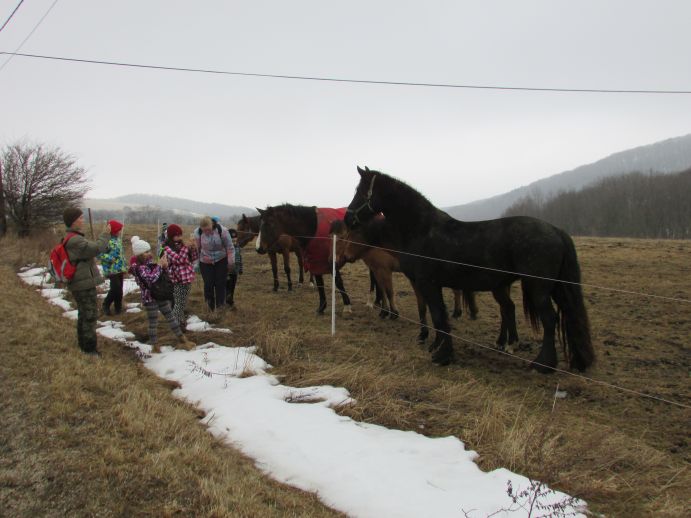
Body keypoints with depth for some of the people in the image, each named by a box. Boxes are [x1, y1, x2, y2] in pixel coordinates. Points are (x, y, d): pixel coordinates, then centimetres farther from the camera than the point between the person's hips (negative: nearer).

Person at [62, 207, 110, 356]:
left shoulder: (72, 239, 13)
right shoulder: (75, 240, -22)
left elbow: (90, 250, 13)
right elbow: (96, 248, -29)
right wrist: (105, 234, -18)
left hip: (79, 284, 11)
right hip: (85, 283, -11)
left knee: (83, 314, 21)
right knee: (90, 315, -4)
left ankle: (83, 344, 32)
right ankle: (90, 348, 2)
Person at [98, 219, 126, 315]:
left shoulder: (118, 239, 12)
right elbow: (99, 254, -19)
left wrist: (124, 265, 19)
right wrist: (110, 258, -22)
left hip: (120, 268, 8)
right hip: (112, 269, -8)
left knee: (119, 289, 10)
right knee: (115, 288, -11)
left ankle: (118, 307, 20)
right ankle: (106, 305, 10)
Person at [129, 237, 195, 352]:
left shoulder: (149, 262, 7)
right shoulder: (139, 268, -18)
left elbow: (159, 274, 17)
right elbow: (151, 279, -31)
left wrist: (163, 265, -4)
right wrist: (159, 265, -22)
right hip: (149, 298, -9)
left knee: (170, 317, 13)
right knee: (153, 322, -1)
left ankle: (182, 340, 22)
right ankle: (155, 347, 10)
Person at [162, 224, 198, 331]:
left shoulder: (182, 245, 8)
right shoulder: (168, 248, -12)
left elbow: (194, 258, 10)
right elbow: (179, 259, -23)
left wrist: (193, 248, -6)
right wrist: (186, 247, -25)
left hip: (188, 278, 7)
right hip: (178, 280, -7)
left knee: (183, 303, 18)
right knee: (178, 303, -1)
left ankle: (181, 321, 32)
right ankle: (178, 325, 8)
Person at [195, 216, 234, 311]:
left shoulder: (221, 230, -20)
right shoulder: (198, 232, -16)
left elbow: (230, 247, -10)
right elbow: (196, 248, -3)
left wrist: (231, 262, -6)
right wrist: (195, 262, -2)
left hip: (221, 261, -1)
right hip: (205, 262, 1)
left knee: (220, 284, 3)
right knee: (208, 284, 0)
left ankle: (220, 306, 15)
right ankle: (210, 307, 17)